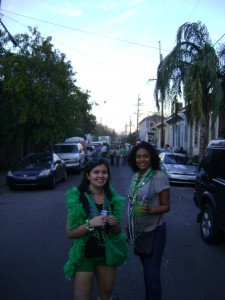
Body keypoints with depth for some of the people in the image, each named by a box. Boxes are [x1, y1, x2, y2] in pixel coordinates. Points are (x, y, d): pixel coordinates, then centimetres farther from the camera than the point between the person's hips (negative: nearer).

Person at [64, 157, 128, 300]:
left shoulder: (111, 197, -3)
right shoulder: (78, 197, -16)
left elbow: (117, 231, 5)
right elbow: (70, 233, -16)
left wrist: (115, 223, -16)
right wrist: (90, 224, -30)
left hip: (107, 254, 5)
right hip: (84, 256, -4)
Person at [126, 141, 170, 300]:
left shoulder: (159, 177, -16)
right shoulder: (136, 176, 3)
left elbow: (166, 206, -13)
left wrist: (150, 210, -31)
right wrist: (128, 225, 16)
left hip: (154, 231, -6)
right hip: (138, 230, 6)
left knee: (152, 272, 2)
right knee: (146, 268, 20)